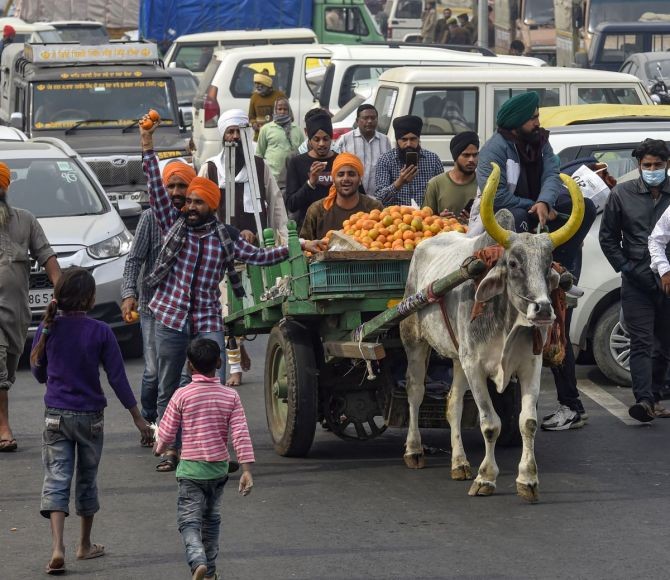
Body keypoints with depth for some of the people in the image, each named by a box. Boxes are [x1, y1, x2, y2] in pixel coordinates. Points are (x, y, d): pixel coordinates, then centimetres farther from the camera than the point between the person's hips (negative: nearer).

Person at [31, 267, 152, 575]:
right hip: (90, 416, -1)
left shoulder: (47, 328, -6)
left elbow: (38, 372, 6)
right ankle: (85, 545, 30)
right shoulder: (100, 332, -13)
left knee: (56, 479, -2)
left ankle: (57, 547, -21)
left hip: (56, 415, 1)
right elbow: (117, 377, -10)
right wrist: (138, 417, -2)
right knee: (87, 479, 16)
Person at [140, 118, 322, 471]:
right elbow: (157, 191, -1)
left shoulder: (226, 237, 8)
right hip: (170, 318, 0)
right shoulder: (174, 226, 5)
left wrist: (297, 246, 4)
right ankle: (170, 450, 15)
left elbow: (259, 256, 11)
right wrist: (147, 149, -8)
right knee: (168, 390, 6)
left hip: (207, 322, 0)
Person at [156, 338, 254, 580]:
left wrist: (160, 448, 19)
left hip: (191, 469, -3)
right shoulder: (230, 396, -3)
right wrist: (246, 470, -6)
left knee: (189, 521, -5)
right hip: (219, 468, 3)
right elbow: (240, 435, -7)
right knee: (211, 519, 20)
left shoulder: (182, 395, -10)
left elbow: (167, 432, -3)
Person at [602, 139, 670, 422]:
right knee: (642, 342, -9)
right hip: (637, 282, -1)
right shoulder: (622, 194, 4)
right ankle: (644, 400, -18)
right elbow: (608, 237, 9)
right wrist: (626, 267, -1)